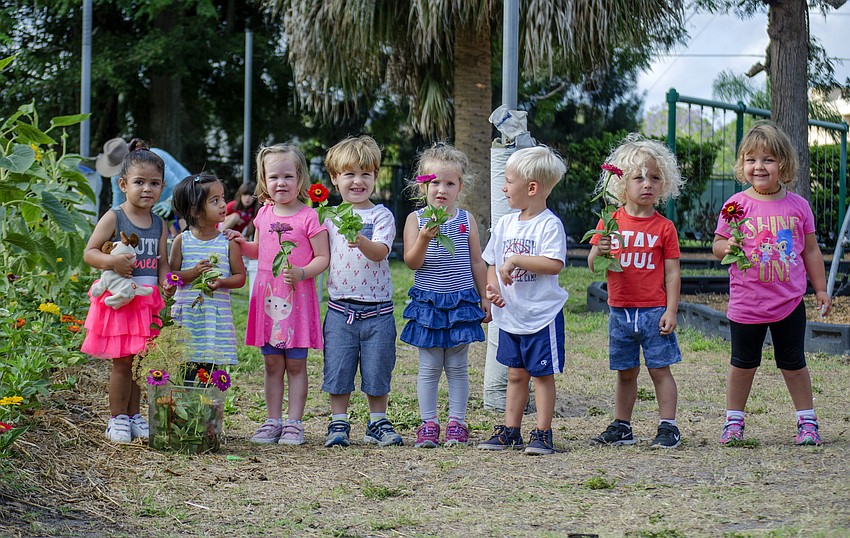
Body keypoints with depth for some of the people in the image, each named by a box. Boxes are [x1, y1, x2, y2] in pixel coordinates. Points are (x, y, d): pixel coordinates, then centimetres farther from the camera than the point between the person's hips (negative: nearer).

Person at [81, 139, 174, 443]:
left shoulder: (159, 224, 8)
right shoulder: (114, 218, -7)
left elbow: (162, 262, 13)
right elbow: (89, 253, -8)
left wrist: (166, 283, -7)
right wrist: (111, 262, -26)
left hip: (148, 301, 5)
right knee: (122, 362, -2)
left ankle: (134, 416, 21)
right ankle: (117, 419, 8)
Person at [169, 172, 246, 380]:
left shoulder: (229, 242, 1)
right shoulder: (182, 241, 2)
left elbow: (240, 277, 4)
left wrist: (222, 282, -16)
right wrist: (192, 273, -15)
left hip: (216, 315, 0)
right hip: (185, 314, 0)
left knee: (207, 369, 0)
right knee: (184, 374, -1)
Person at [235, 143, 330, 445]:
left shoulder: (309, 218, -8)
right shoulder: (264, 214, 9)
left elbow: (323, 257, -8)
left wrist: (302, 272, -24)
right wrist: (242, 244, 4)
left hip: (297, 298, -5)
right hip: (267, 296, 5)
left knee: (295, 364, 1)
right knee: (272, 364, 9)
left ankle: (294, 423, 6)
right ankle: (273, 421, 15)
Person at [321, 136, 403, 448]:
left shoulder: (381, 216, -1)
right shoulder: (329, 217, 7)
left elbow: (380, 252, -17)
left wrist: (362, 242, -36)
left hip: (377, 309, -2)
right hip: (340, 308, 2)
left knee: (377, 369, 5)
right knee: (338, 369, 3)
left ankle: (378, 423, 18)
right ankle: (338, 424, 14)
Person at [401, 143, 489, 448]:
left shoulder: (466, 220, 2)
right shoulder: (416, 220, -2)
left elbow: (477, 263, 8)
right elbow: (412, 262, -9)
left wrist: (484, 298, 8)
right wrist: (424, 239, -27)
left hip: (461, 302, 1)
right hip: (427, 304, -1)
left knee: (457, 367, 5)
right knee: (429, 368, 3)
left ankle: (457, 423, 11)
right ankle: (428, 425, 9)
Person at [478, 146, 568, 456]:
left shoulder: (549, 224, -13)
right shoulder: (505, 224, 8)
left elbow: (554, 264, -24)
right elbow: (493, 263, 15)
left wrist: (515, 261, -25)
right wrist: (492, 286, -4)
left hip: (542, 314, -7)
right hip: (510, 314, 7)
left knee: (543, 374, 1)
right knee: (516, 375, 13)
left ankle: (542, 434, 5)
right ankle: (510, 431, 18)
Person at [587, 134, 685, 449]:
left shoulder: (664, 228, -3)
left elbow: (672, 273, -3)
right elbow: (593, 266, 3)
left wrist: (671, 311, -9)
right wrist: (599, 251, -20)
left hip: (654, 311, -3)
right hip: (620, 311, 3)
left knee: (660, 369, 0)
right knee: (625, 372, 12)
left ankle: (668, 427, 5)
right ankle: (621, 427, 20)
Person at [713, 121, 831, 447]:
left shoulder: (797, 206, 0)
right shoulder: (736, 205, -5)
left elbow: (811, 251, 9)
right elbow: (717, 245, 1)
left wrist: (821, 289, 10)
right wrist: (727, 247, -22)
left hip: (789, 303, 1)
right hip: (746, 303, -1)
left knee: (793, 364, 10)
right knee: (743, 364, 10)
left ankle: (807, 421, 22)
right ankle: (734, 421, 22)